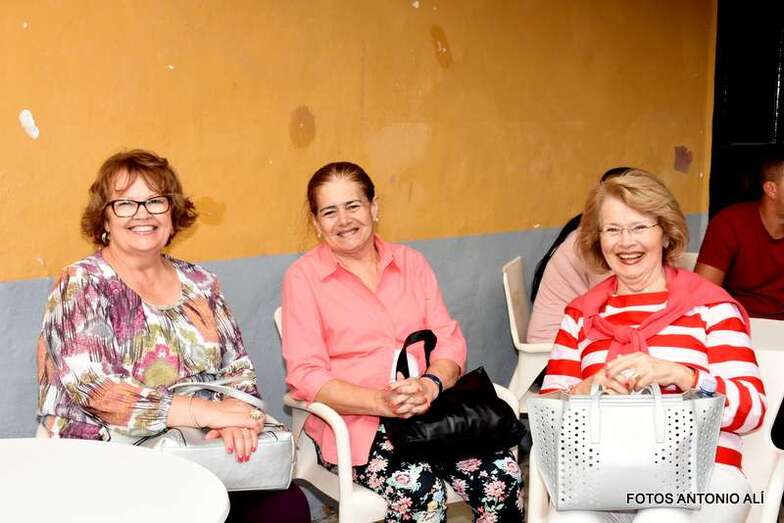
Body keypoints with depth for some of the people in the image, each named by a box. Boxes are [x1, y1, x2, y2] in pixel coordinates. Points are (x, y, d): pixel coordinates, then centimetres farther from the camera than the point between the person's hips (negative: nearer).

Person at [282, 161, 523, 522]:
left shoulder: (410, 262, 14)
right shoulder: (303, 276, 1)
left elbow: (449, 340, 8)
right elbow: (305, 376, -6)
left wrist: (431, 385, -15)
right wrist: (381, 402, -21)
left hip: (431, 410, 4)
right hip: (353, 423, -4)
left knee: (504, 476, -22)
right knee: (420, 490, -33)